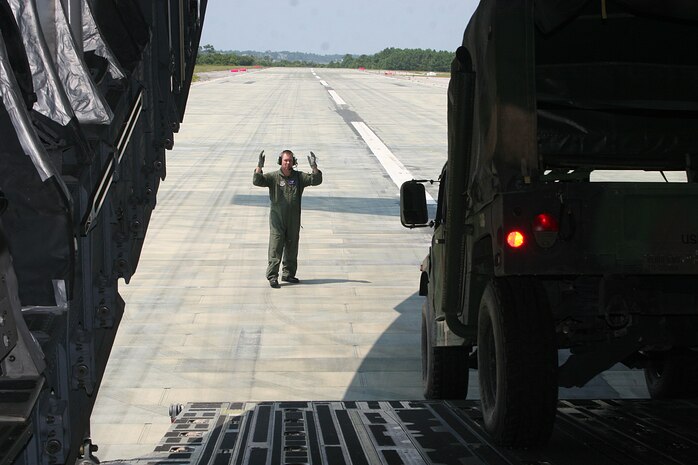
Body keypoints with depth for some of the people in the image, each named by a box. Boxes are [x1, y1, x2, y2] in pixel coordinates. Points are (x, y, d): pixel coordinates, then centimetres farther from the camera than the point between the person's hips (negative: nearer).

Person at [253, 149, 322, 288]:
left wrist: (314, 167, -20)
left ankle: (288, 274, 23)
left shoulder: (299, 177, 5)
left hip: (294, 221, 3)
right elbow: (257, 181, -14)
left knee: (292, 248, 12)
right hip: (277, 219, -3)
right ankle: (272, 276, -6)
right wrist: (259, 167, -29)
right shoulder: (273, 177, -3)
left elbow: (316, 180, -3)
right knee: (275, 248, -7)